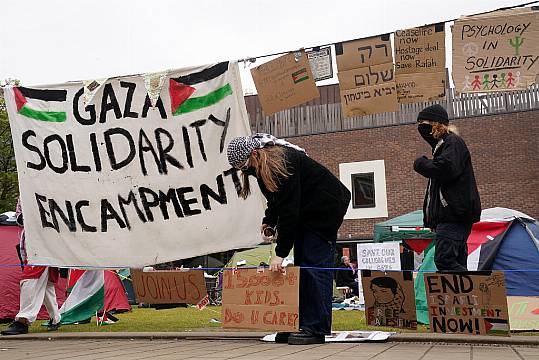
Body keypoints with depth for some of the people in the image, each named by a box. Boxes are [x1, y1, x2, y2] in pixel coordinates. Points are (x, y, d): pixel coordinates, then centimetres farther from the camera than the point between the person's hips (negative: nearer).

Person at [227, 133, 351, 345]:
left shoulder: (282, 163, -29)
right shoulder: (261, 167, 1)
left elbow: (288, 210, -31)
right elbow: (277, 201, 14)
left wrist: (280, 252, -30)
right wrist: (268, 221, -3)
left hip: (325, 208, -10)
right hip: (306, 211, 10)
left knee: (315, 265, -13)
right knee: (301, 264, 5)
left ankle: (316, 329, -12)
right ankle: (302, 323, 7)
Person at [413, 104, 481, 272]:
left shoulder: (453, 142, -5)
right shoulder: (441, 145, 25)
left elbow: (445, 169, -25)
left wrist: (421, 163, -6)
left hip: (454, 215, -10)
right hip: (449, 215, 10)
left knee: (444, 260, -19)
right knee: (457, 263, 6)